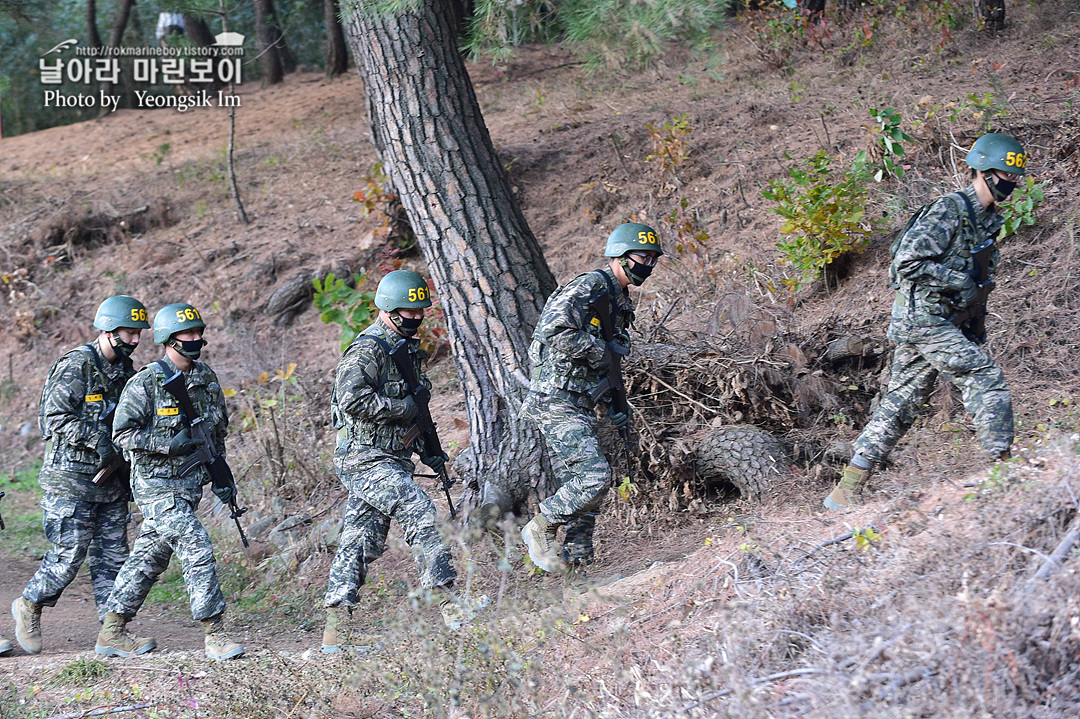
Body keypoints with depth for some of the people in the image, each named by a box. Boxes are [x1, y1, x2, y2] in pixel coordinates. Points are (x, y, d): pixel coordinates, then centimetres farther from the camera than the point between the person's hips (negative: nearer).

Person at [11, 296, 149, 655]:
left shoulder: (126, 370, 11)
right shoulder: (75, 366, -13)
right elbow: (55, 416, -19)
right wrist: (99, 441, -24)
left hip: (111, 477, 7)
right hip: (72, 478, -7)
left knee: (113, 554, 4)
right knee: (70, 553, -5)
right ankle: (29, 606, 17)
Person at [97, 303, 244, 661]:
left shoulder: (206, 378, 9)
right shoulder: (145, 384, -12)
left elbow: (218, 430, 19)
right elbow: (122, 434, -13)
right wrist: (169, 445, -21)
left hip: (190, 482, 7)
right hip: (158, 486, -7)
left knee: (149, 558, 12)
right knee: (197, 550, -14)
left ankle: (112, 633, 21)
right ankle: (215, 636, -9)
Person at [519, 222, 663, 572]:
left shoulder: (620, 302, 19)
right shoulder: (590, 286, -12)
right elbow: (554, 331, -26)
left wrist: (616, 410, 20)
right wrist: (603, 350, -18)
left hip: (581, 405, 10)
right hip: (557, 401, -10)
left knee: (584, 479, 10)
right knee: (594, 474, -17)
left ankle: (577, 558, 17)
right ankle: (541, 528, 1)